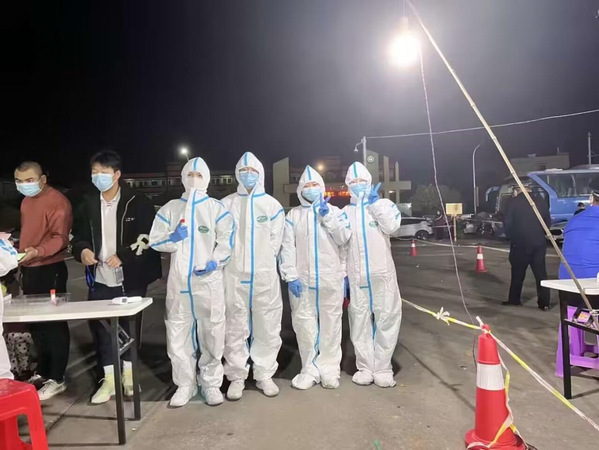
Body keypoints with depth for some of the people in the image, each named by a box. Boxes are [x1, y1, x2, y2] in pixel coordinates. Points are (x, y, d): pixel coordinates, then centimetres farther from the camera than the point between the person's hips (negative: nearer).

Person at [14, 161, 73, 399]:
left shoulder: (57, 201, -12)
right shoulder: (26, 201, 15)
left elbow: (60, 237, -19)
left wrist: (38, 251, -34)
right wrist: (21, 255, 15)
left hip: (50, 270, -9)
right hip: (29, 270, 9)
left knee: (54, 323, -2)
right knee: (35, 322, 16)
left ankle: (56, 378, 7)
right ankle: (42, 370, 30)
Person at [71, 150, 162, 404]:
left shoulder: (137, 203, -7)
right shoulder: (88, 205, 8)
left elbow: (149, 237, -10)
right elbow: (78, 235, 16)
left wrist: (123, 256, -19)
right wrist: (82, 250, -6)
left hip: (130, 279, -4)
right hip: (99, 280, 4)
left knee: (129, 327, 9)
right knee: (99, 327, 6)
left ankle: (128, 375, 28)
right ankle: (108, 380, 21)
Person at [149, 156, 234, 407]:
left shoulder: (217, 208, 6)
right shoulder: (170, 208, 14)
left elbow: (227, 239, -4)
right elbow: (155, 240, 9)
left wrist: (215, 262, -18)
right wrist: (172, 238, -11)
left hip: (209, 280, -2)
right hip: (178, 282, 3)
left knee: (212, 333, 4)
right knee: (177, 334, 7)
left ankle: (211, 383, 20)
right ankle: (185, 385, 22)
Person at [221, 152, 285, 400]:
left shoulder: (272, 205, 7)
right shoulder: (226, 204, 6)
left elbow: (276, 240, 7)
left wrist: (263, 261, 3)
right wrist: (232, 260, -1)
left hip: (265, 275, 1)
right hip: (234, 275, 0)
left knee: (267, 327, 5)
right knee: (235, 329, 5)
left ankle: (264, 375, 19)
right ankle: (237, 377, 16)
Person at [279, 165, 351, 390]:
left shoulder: (334, 211, 10)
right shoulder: (293, 214, 8)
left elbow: (343, 238, -3)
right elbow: (287, 247, 1)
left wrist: (327, 215, -11)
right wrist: (290, 276, -8)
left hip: (331, 280, 0)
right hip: (302, 281, 0)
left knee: (330, 325, 5)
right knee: (305, 326, 4)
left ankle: (329, 369, 16)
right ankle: (309, 370, 17)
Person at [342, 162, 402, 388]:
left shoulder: (383, 204, 6)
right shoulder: (345, 212, 12)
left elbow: (392, 226, -14)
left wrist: (375, 202, -11)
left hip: (382, 274, -2)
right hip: (356, 277, 2)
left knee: (387, 318, 1)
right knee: (360, 321, 6)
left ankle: (382, 368, 13)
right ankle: (365, 367, 18)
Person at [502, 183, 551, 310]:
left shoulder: (513, 202, -8)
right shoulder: (541, 201, 4)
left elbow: (507, 224, -9)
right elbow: (548, 222, 7)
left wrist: (511, 237, 6)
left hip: (520, 243, -3)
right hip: (538, 243, 3)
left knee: (518, 272, 10)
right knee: (540, 273, 6)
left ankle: (514, 299, 19)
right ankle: (544, 303, 6)